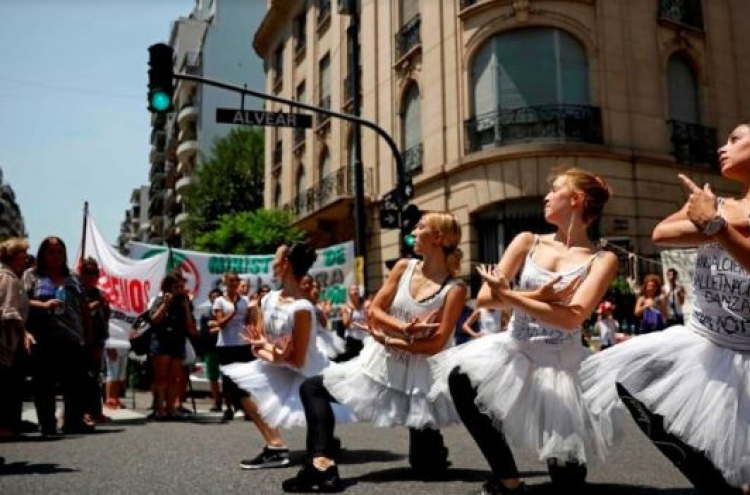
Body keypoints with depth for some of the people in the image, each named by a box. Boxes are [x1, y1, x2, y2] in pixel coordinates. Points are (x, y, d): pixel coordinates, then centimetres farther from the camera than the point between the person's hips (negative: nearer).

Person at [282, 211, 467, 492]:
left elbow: (437, 343, -18)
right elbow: (373, 311, -4)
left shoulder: (455, 289, -12)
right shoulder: (403, 268, 1)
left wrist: (390, 341, -17)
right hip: (382, 364, 4)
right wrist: (406, 329, -20)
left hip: (420, 376, -4)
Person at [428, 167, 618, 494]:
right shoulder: (528, 242, 5)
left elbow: (571, 319, -20)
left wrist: (511, 296, -19)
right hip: (513, 350, 3)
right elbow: (484, 297, -3)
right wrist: (538, 296, -16)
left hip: (558, 363, -2)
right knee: (461, 378, -29)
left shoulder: (602, 260, -4)